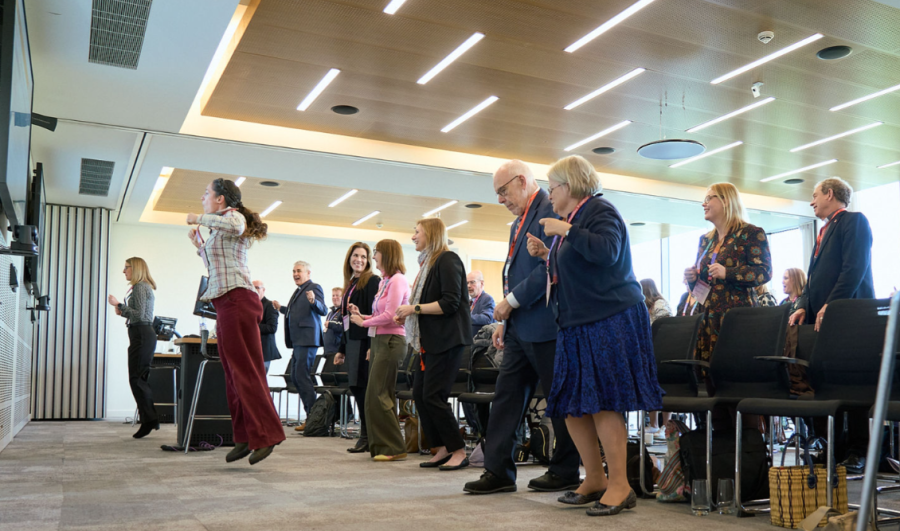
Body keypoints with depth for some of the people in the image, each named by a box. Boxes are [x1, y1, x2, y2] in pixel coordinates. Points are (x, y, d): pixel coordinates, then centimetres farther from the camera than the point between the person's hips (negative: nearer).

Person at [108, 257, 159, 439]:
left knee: (136, 379, -10)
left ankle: (149, 419, -11)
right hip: (144, 334, 10)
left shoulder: (140, 287, -10)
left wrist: (119, 305, -15)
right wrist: (122, 312, 14)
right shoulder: (144, 287, 20)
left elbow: (140, 315, -19)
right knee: (141, 379, 9)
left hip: (141, 335, -10)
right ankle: (150, 419, 10)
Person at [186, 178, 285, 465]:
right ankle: (245, 437, 11)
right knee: (233, 373, 8)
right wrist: (198, 244, 27)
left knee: (245, 371, -11)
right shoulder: (219, 230, 26)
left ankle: (265, 435, -9)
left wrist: (199, 218, -16)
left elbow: (235, 226, -29)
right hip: (225, 303, 10)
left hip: (236, 299, -10)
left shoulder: (233, 215, -2)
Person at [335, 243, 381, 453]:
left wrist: (372, 346, -22)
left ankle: (368, 438, -1)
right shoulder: (350, 284, 19)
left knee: (363, 388, -8)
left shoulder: (372, 281, -5)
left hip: (365, 341, -8)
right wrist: (342, 349, 21)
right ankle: (365, 437, 14)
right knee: (357, 388, 7)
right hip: (352, 343, 8)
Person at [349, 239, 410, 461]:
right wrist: (362, 316, 6)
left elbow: (389, 316, -16)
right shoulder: (384, 281, 17)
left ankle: (394, 448, -3)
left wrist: (364, 322, -6)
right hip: (378, 341, 9)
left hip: (391, 341, -9)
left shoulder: (397, 280, -10)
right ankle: (381, 446, 16)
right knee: (382, 395, 10)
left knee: (377, 395, -9)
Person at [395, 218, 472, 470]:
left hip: (447, 340, -10)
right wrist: (408, 315, 9)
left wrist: (414, 308, -15)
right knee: (419, 393, 7)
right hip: (429, 340, 10)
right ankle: (442, 449, 15)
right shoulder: (428, 263, 19)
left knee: (433, 395, -10)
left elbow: (450, 303, -18)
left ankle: (459, 451, 1)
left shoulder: (447, 260, -9)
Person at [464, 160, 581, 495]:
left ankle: (565, 473, 15)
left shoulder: (549, 211, -11)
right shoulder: (519, 222, 20)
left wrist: (512, 301, -17)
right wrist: (505, 321, 16)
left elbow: (550, 266, -21)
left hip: (544, 325, -10)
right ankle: (498, 471, 14)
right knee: (507, 396, 8)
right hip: (520, 327, 10)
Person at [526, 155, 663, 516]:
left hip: (609, 320, -10)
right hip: (579, 324, 10)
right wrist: (546, 254, 12)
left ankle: (619, 486, 0)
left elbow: (607, 252, -26)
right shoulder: (570, 219, 19)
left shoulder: (599, 211, -7)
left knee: (603, 402, -9)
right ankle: (594, 480, 19)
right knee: (571, 405, 9)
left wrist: (566, 230, -21)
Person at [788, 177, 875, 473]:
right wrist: (804, 306, 6)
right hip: (822, 318, 9)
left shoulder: (854, 221, -3)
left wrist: (830, 306, -21)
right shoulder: (825, 230, 25)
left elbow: (854, 269, -15)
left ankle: (858, 454, 3)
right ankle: (829, 449, 10)